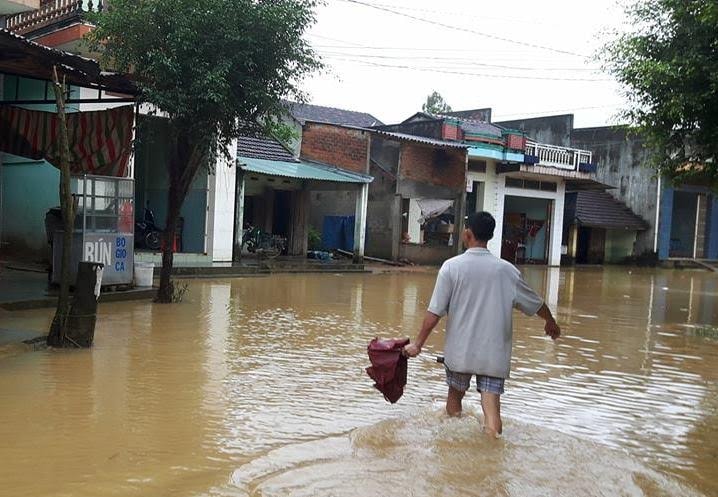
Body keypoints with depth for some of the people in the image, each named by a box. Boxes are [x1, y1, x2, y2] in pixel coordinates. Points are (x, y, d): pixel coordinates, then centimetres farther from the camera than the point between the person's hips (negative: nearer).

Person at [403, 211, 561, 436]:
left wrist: (418, 344, -3)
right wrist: (551, 322, 31)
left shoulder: (452, 266, -8)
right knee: (491, 407, 2)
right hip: (494, 355, 1)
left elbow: (434, 313, -11)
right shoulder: (507, 269, -1)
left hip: (459, 351, 0)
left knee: (455, 396, 21)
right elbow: (536, 303, 12)